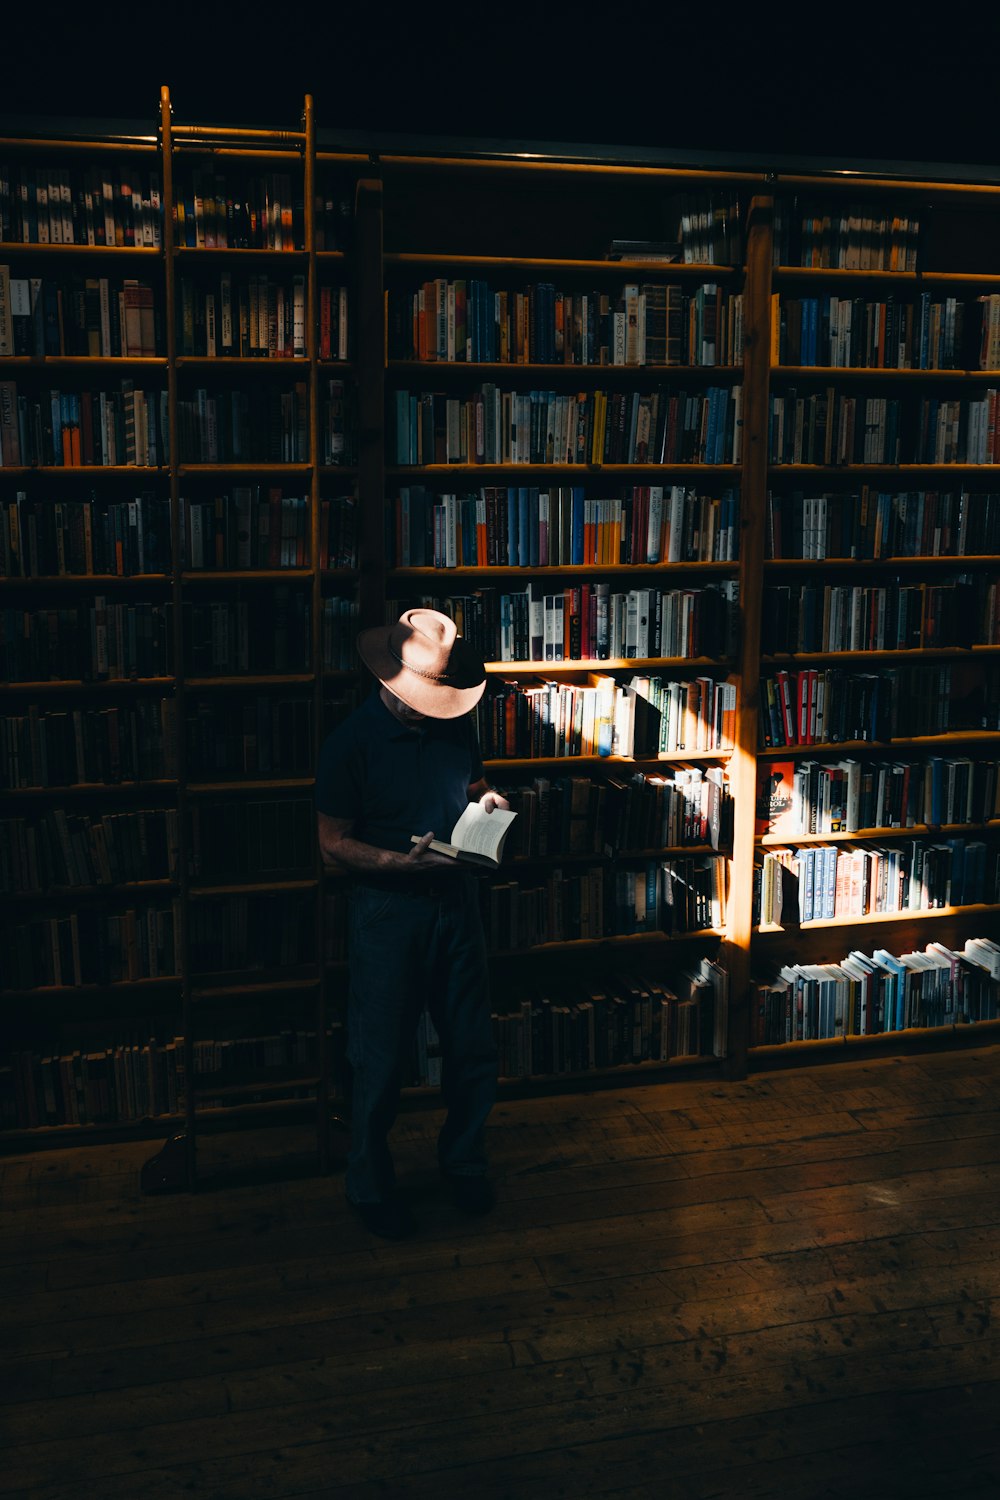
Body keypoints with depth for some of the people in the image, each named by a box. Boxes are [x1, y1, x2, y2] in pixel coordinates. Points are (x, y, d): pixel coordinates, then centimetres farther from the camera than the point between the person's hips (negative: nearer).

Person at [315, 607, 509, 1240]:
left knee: (474, 1047, 12)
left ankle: (464, 1161, 35)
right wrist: (401, 861, -26)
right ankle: (371, 1186, 25)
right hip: (388, 909, -4)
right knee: (381, 1060, 5)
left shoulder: (458, 720, -1)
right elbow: (334, 843, -11)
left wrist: (487, 801, -6)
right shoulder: (351, 742, -16)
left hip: (456, 899, 5)